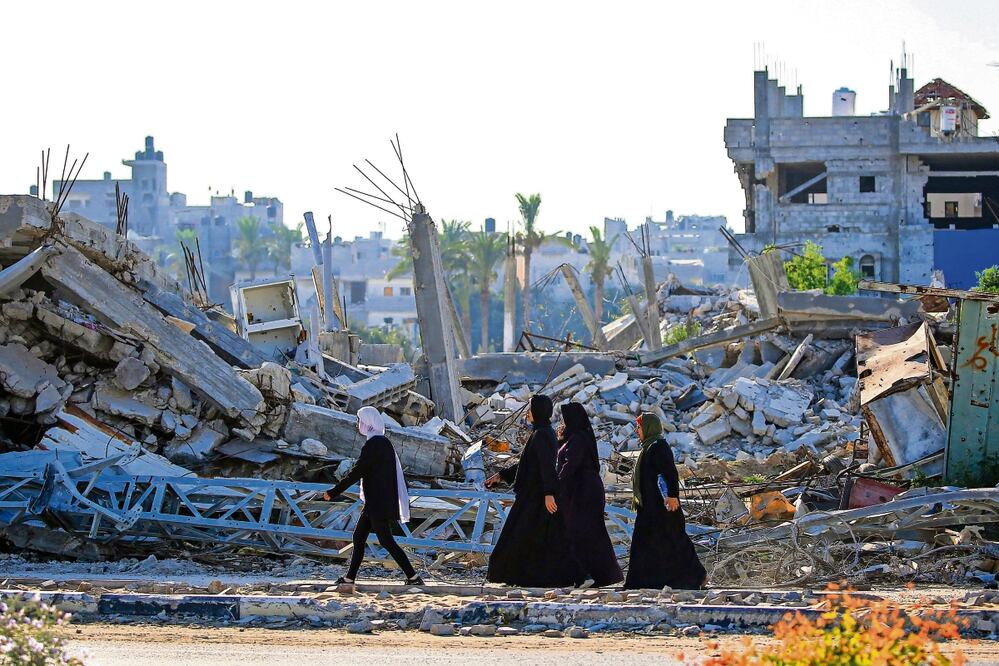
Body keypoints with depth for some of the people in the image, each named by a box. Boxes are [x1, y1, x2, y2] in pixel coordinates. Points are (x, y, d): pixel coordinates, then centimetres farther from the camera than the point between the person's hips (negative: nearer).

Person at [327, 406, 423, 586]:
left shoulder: (372, 445, -18)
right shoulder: (385, 442, 11)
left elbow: (356, 472, -19)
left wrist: (334, 492, -14)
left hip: (376, 502, -10)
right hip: (385, 500, 10)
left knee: (386, 541, -6)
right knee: (358, 537, 14)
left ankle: (413, 577, -7)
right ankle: (350, 577, 19)